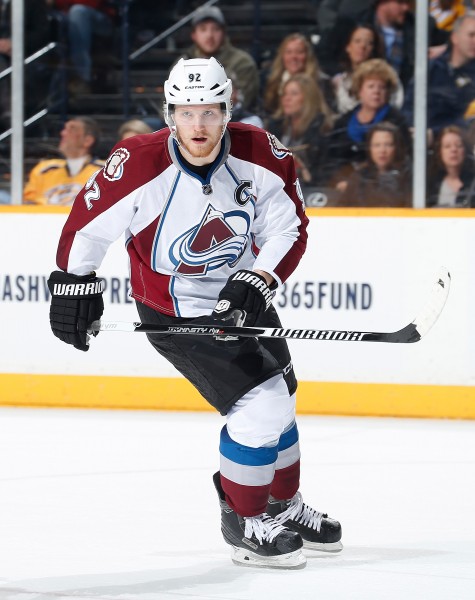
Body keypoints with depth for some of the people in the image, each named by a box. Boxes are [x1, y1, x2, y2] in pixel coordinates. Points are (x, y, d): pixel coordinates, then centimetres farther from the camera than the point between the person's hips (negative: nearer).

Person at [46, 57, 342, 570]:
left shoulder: (260, 154, -15)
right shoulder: (138, 166, -26)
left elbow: (289, 228, -6)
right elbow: (88, 220, -11)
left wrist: (256, 282, -19)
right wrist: (74, 284, -4)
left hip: (243, 297, 6)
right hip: (175, 312, -6)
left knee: (279, 403, 19)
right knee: (260, 408, -16)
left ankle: (284, 507, 44)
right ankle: (244, 522, 5)